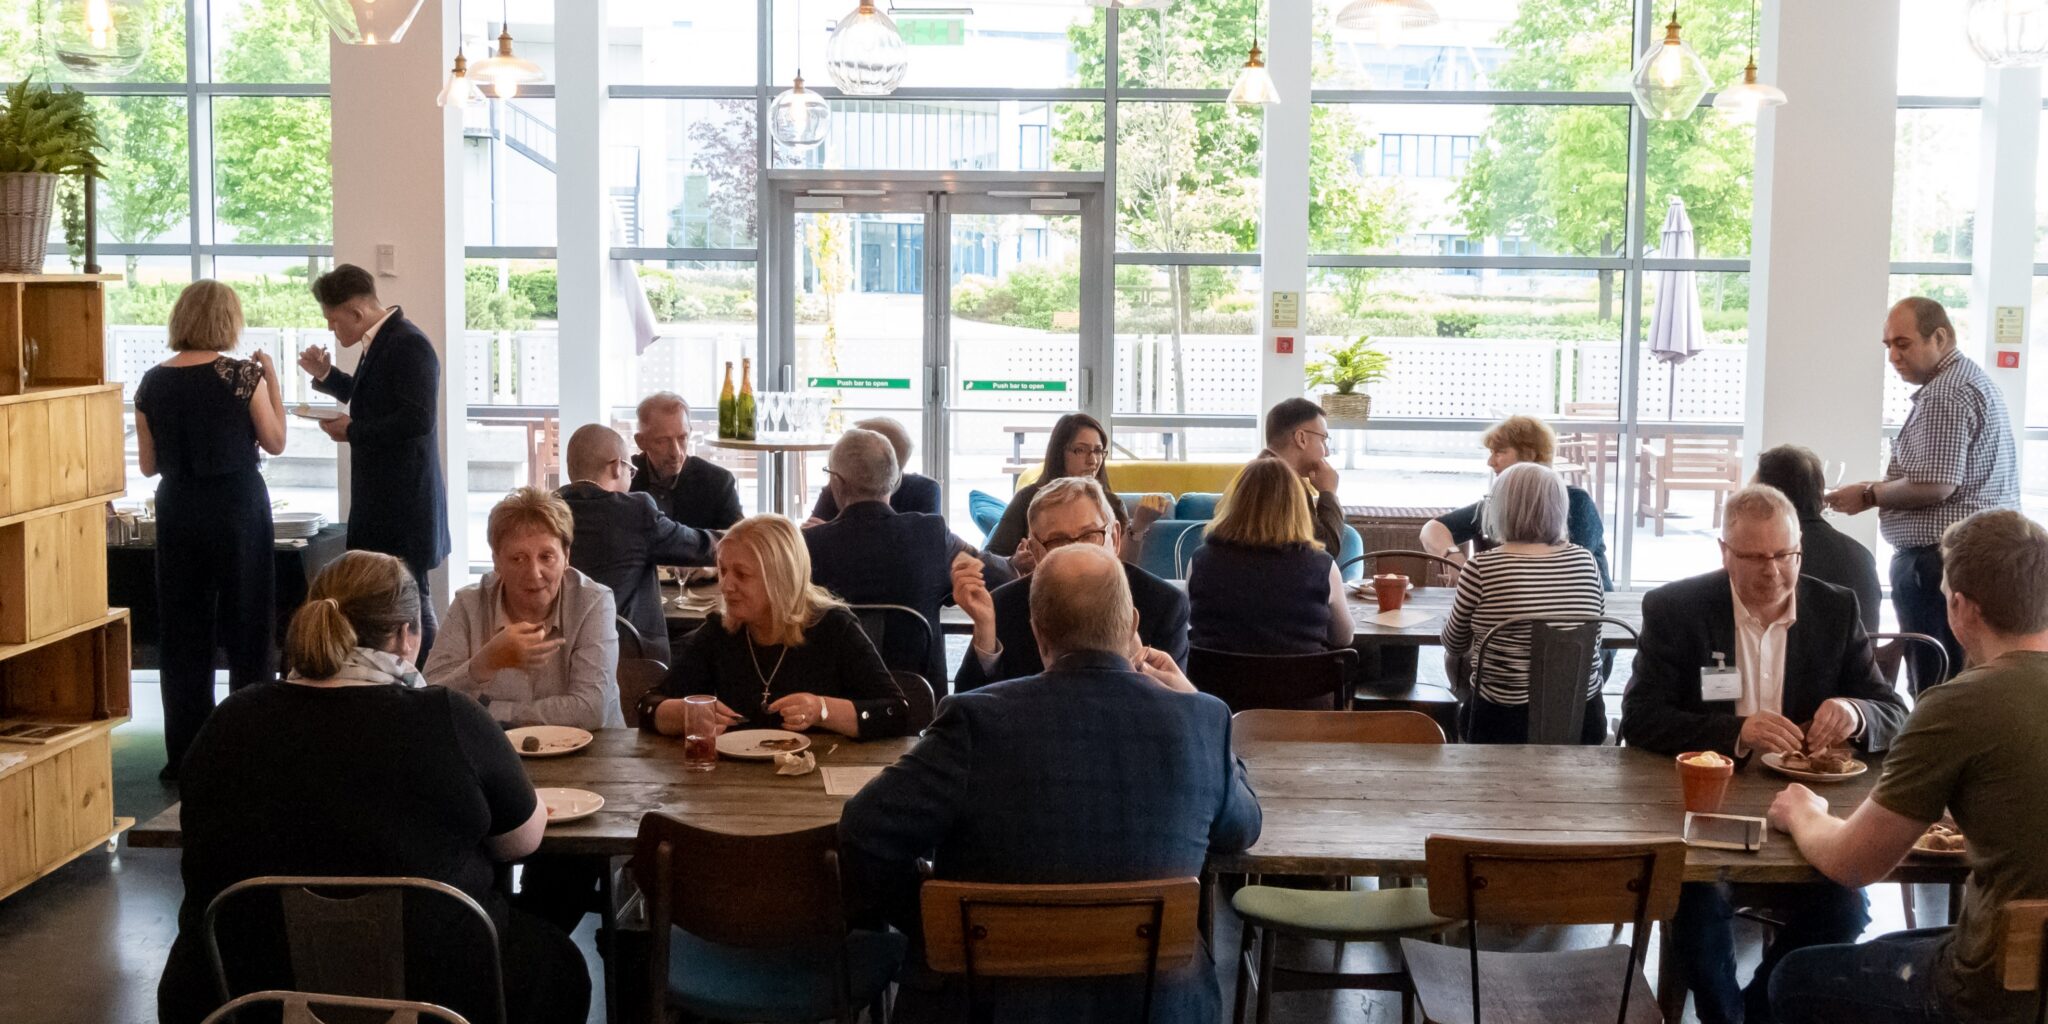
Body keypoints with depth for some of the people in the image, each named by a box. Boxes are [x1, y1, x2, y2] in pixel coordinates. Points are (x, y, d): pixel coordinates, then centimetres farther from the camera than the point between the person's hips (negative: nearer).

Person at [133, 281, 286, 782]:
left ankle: (184, 756, 12)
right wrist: (272, 380, 6)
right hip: (239, 509, -3)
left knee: (183, 635, 10)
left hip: (178, 512, 3)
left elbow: (149, 464, 6)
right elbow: (275, 442, 0)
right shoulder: (242, 375, -10)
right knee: (248, 629, 6)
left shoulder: (153, 383, 0)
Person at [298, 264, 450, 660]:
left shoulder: (409, 346, -17)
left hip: (404, 504, -10)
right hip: (380, 499, 10)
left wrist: (352, 431, -17)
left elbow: (418, 418, -25)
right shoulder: (378, 343, 14)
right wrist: (326, 375, 14)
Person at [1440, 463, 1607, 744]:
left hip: (1504, 723, -4)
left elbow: (1454, 645, 2)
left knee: (1457, 657, 26)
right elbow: (1594, 637, 11)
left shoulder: (1481, 568, -14)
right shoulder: (1585, 561, -4)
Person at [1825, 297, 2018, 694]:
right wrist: (1883, 490, 14)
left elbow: (1934, 486, -21)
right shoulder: (1974, 381, 19)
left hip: (1939, 559, -11)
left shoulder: (1945, 396, -15)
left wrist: (1869, 495, -7)